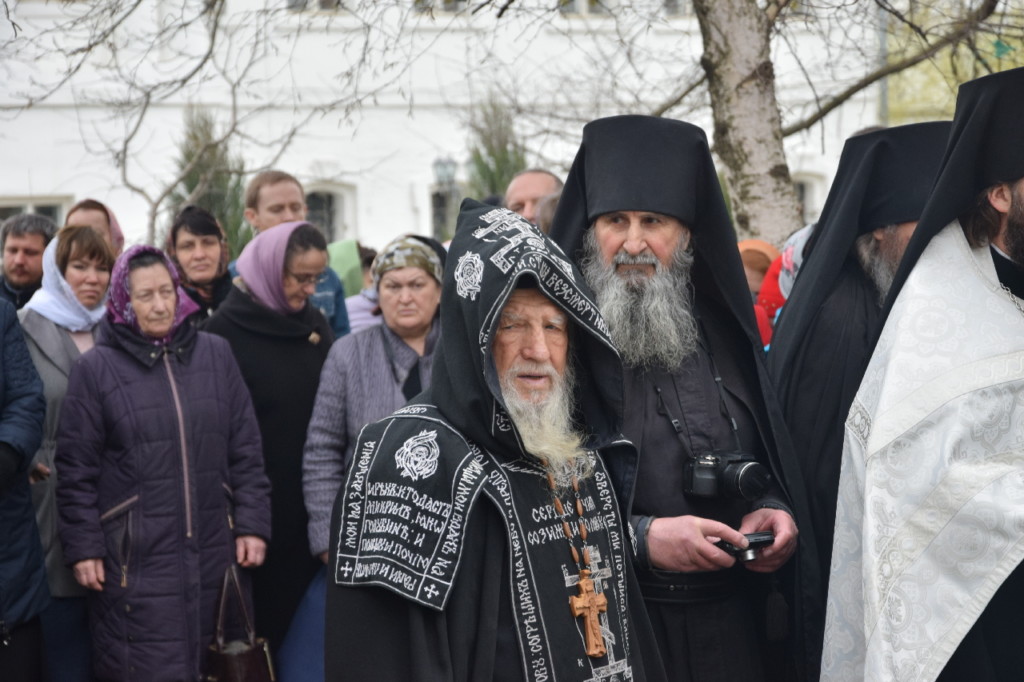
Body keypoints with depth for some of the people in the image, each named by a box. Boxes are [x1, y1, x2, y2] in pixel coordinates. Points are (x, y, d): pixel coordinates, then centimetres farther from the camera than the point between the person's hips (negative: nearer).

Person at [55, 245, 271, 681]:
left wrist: (252, 525, 4)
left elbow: (246, 452, 10)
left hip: (214, 552, 3)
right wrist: (83, 548, -4)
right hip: (136, 561, -3)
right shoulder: (95, 368, 0)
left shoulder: (216, 355, 9)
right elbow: (76, 471, 0)